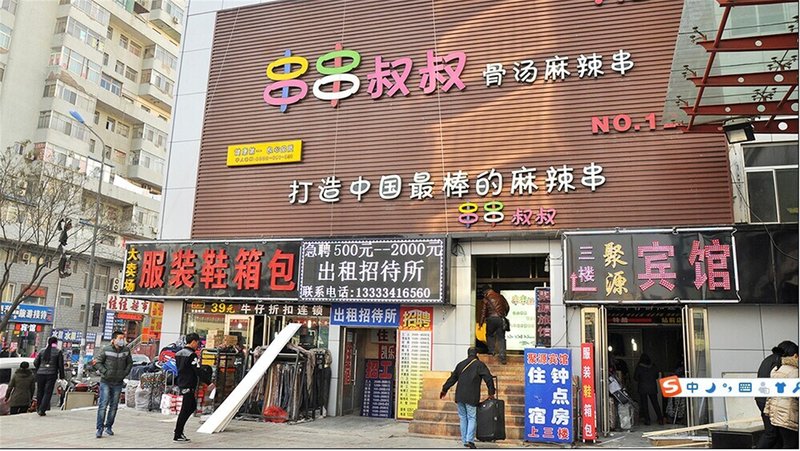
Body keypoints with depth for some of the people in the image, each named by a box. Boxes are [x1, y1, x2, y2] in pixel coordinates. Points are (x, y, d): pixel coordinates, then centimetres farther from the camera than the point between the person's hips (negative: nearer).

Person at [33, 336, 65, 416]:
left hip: (40, 374, 4)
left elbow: (35, 363, 10)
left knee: (40, 392, 15)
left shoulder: (42, 351, 9)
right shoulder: (58, 352, -1)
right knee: (47, 393, -1)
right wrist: (61, 376, 6)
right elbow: (60, 365, -1)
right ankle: (42, 410, -8)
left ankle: (39, 409, 25)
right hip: (51, 374, -3)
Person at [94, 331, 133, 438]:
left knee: (114, 405, 10)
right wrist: (105, 372, -13)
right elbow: (97, 362, -4)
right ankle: (100, 428, -4)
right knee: (103, 404, -9)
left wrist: (125, 373, 2)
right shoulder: (105, 350, -9)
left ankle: (109, 426, 22)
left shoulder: (126, 350, 2)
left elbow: (129, 363, 14)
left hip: (118, 383, 4)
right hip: (105, 382, -4)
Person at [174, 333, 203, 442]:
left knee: (192, 406, 19)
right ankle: (177, 435, 3)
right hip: (189, 386, -9)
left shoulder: (178, 353, 12)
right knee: (185, 410, -2)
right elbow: (198, 371, -19)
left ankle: (179, 430, 18)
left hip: (181, 384, 9)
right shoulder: (192, 355, -16)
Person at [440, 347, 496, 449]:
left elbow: (452, 378, 20)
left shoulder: (461, 364, 14)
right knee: (472, 418, 1)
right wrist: (491, 393, 1)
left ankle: (464, 441, 13)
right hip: (471, 397, -4)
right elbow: (488, 378, -6)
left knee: (463, 418, 12)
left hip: (459, 396, 4)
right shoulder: (479, 364, 0)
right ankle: (470, 439, -11)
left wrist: (444, 389, 29)